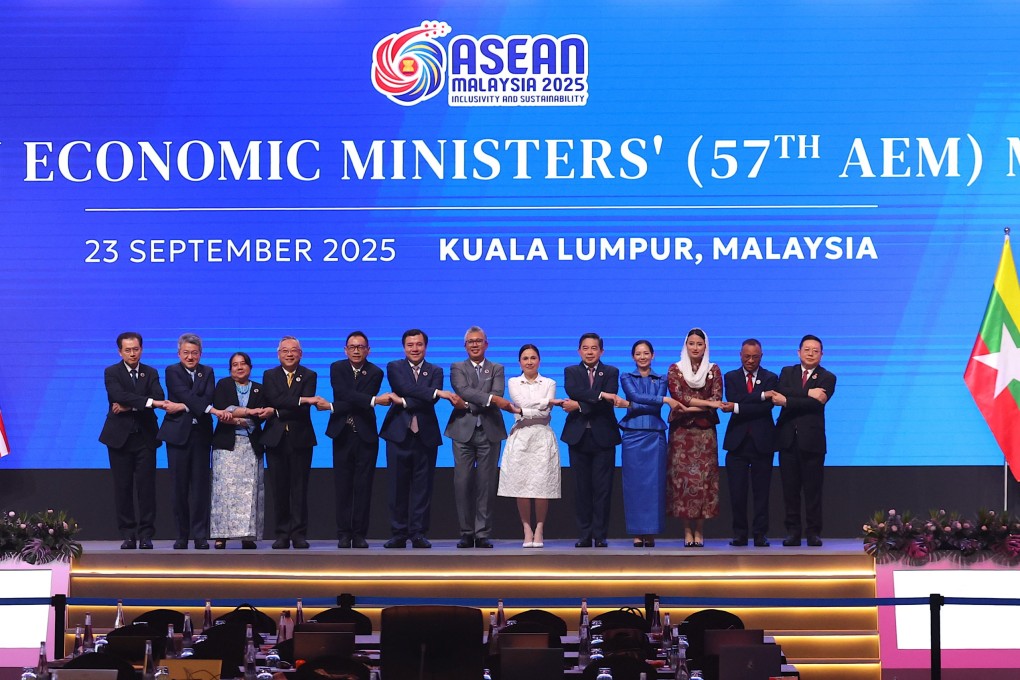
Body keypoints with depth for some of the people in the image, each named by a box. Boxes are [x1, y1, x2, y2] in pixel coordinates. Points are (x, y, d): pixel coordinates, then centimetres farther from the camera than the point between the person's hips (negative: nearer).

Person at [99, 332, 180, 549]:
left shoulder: (151, 373, 9)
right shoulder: (111, 373, 1)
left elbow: (159, 398, -8)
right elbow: (121, 396, -18)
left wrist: (129, 407, -17)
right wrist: (152, 402, -27)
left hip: (145, 436, 1)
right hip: (120, 437, -1)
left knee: (146, 487, -3)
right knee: (123, 488, 1)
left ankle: (145, 535, 2)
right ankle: (128, 535, 7)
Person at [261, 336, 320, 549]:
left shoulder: (309, 376, 6)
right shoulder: (269, 376, 9)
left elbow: (305, 409, -8)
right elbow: (275, 400, -10)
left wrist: (278, 413, -15)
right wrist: (302, 400, -19)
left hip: (300, 438, -1)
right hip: (275, 438, 1)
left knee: (300, 488, -1)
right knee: (279, 489, 2)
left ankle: (299, 534, 2)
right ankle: (282, 534, 7)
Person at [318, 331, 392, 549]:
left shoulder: (375, 373, -1)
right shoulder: (337, 368, 3)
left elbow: (362, 405, -12)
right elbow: (345, 394, -14)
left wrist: (332, 407, -16)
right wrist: (374, 400, -24)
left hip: (366, 435, -1)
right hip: (342, 434, 1)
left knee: (363, 487, 0)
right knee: (343, 486, 1)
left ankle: (360, 534, 5)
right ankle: (344, 534, 6)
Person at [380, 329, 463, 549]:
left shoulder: (435, 371, 10)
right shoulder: (394, 368, 6)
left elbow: (431, 400, -6)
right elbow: (407, 388, -13)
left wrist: (404, 402, -14)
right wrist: (439, 393, -20)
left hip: (426, 436, 1)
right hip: (399, 434, -1)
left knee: (422, 487, 1)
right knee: (398, 486, 0)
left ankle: (418, 534, 6)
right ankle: (398, 534, 6)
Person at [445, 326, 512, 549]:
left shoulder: (497, 369, 13)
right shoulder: (457, 368, 10)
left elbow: (498, 393, -5)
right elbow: (463, 390, -9)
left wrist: (470, 403, -14)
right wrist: (491, 399, -20)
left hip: (489, 432, 0)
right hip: (463, 431, 0)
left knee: (486, 484, -1)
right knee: (462, 483, -3)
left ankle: (483, 534, 4)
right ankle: (467, 533, 5)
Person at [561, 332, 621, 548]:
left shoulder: (611, 372, 7)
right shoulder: (571, 372, 10)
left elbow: (608, 403, -9)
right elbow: (573, 391, -13)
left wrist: (579, 406, -14)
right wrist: (600, 395, -20)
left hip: (603, 436, -1)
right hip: (578, 437, 1)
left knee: (602, 488, -2)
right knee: (582, 488, 3)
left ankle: (600, 535, 3)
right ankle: (585, 535, 7)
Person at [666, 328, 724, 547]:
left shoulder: (713, 370, 9)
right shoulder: (675, 369, 7)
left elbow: (717, 399, -1)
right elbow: (678, 396, -6)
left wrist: (691, 408, -11)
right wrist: (706, 403, -12)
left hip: (705, 431, 0)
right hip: (681, 431, 0)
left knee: (704, 477, -5)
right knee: (682, 476, -4)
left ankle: (699, 531, -1)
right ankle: (687, 531, 0)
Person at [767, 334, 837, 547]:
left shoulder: (827, 378, 4)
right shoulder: (787, 372, 13)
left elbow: (816, 403, -13)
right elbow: (780, 393, -7)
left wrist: (786, 401, -14)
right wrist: (808, 393, -17)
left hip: (812, 440, -2)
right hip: (788, 438, 2)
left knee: (813, 488, -1)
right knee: (790, 488, 3)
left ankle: (813, 532, 5)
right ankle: (792, 531, 7)